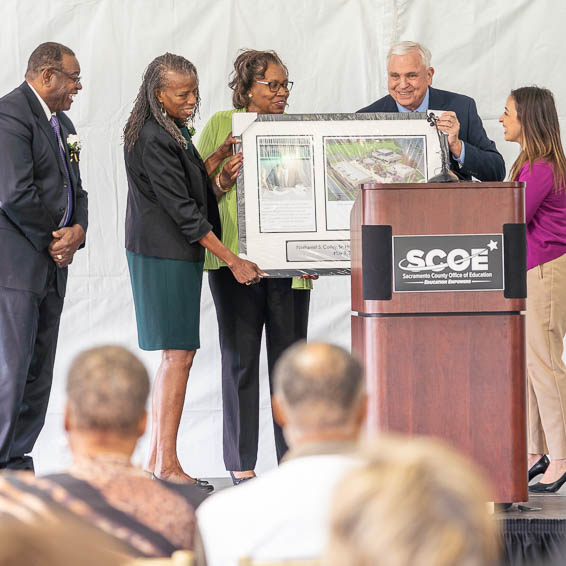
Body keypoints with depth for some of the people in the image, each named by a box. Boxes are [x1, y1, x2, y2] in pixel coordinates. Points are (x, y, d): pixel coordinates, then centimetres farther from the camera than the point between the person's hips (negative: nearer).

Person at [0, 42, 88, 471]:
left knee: (38, 376, 9)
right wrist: (54, 237, -8)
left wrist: (77, 231, -3)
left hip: (50, 266, 10)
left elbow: (75, 191, 19)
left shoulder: (61, 123, 19)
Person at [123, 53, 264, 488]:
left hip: (177, 253, 10)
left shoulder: (173, 131, 13)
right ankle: (167, 464, -6)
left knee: (178, 354, 12)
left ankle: (156, 459, 16)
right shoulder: (153, 140, -18)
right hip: (166, 255, -10)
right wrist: (232, 260, -18)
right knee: (179, 354, -9)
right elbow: (183, 209, -20)